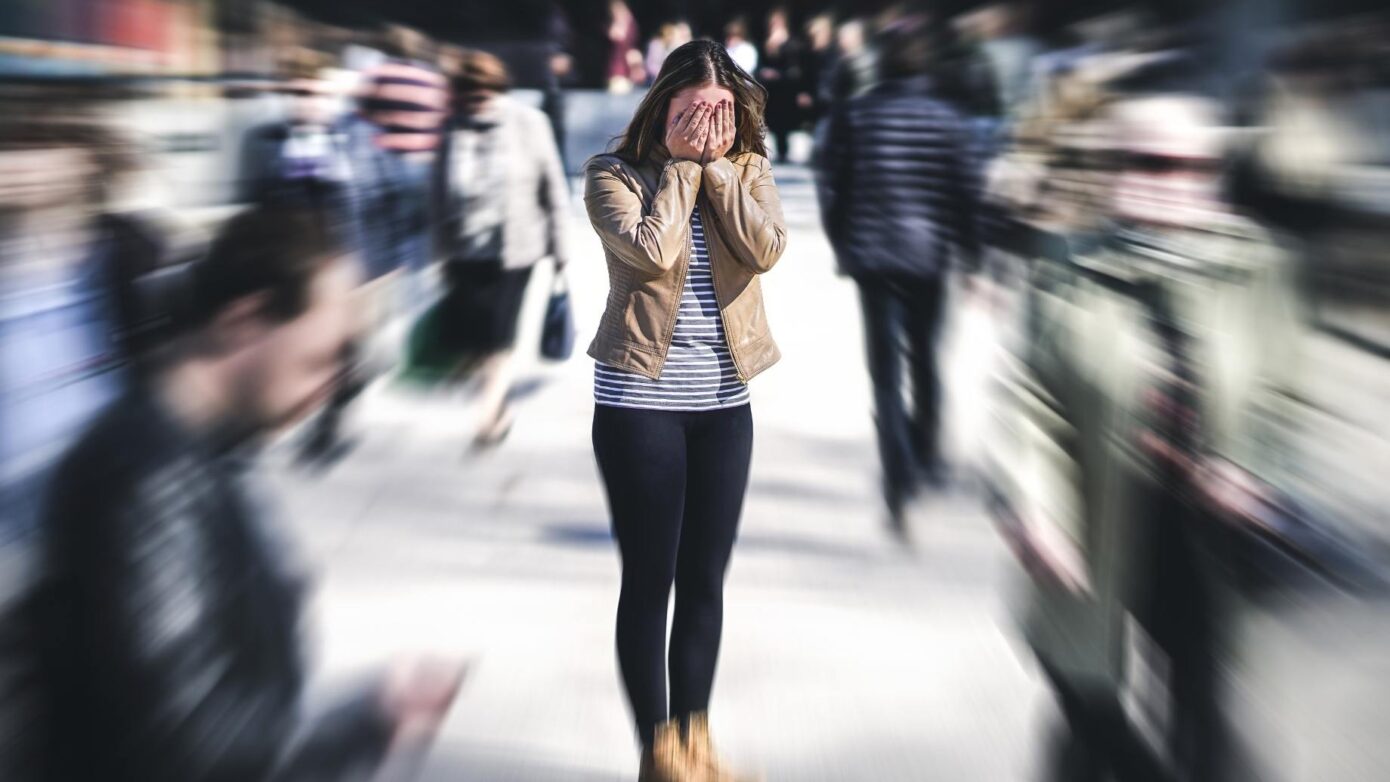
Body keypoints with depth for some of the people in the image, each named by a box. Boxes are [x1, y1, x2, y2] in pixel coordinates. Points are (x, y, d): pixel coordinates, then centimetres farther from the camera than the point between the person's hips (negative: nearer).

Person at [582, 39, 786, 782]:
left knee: (705, 580, 11)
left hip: (724, 402, 4)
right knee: (649, 580, 2)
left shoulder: (747, 170, 6)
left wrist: (718, 164, -11)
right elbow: (654, 252, -21)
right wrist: (681, 165, -12)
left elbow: (764, 249, -12)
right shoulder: (614, 175, -5)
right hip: (640, 400, -4)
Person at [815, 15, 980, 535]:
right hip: (929, 255, 1)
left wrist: (842, 246, 13)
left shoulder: (852, 116, -2)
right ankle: (926, 453, 33)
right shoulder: (947, 120, -3)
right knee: (924, 357, 18)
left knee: (885, 367, 1)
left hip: (872, 255, 0)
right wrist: (968, 252, 8)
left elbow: (832, 189, 0)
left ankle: (901, 478, -13)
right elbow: (963, 193, -2)